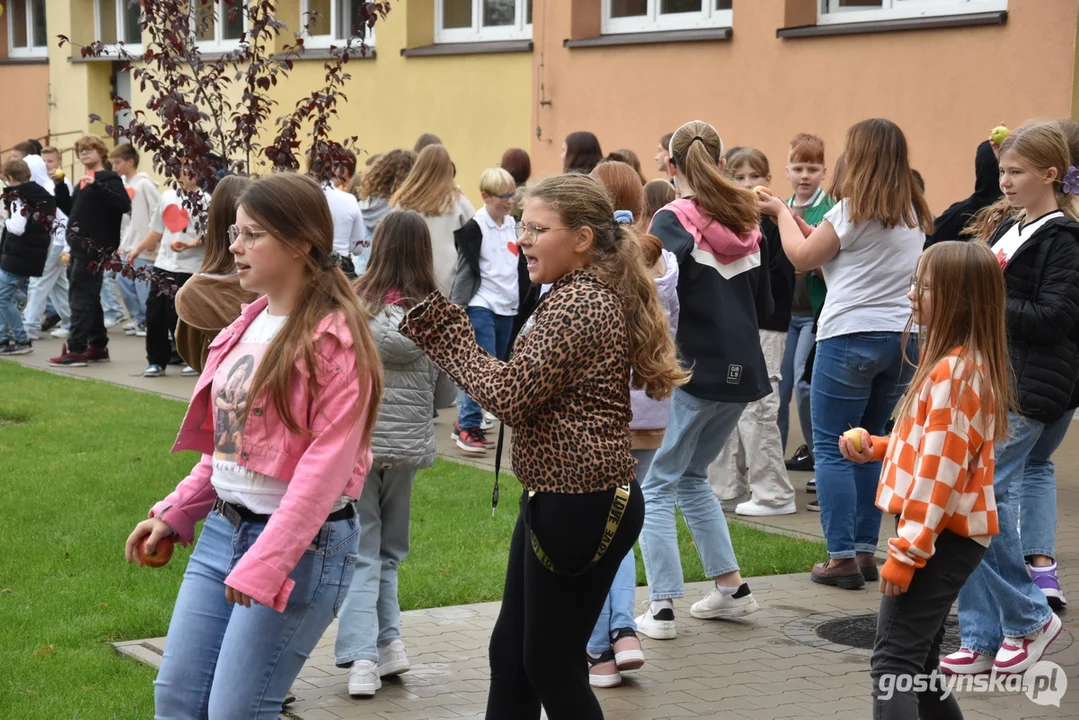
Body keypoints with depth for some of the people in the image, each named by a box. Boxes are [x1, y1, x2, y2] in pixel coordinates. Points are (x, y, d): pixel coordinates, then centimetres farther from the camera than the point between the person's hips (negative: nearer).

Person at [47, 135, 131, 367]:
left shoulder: (109, 179, -6)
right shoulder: (82, 182, 18)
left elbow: (124, 205, -21)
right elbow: (71, 210, 23)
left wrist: (97, 186, -28)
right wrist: (60, 185, 11)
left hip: (95, 247, -9)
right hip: (79, 246, 9)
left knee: (81, 296, -10)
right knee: (87, 297, 12)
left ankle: (76, 349, -10)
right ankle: (98, 346, 19)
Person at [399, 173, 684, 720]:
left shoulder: (579, 305, -19)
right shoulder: (584, 295, 14)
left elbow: (510, 394, -22)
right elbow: (532, 385, 10)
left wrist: (446, 336, -9)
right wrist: (446, 328, 1)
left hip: (578, 507, -11)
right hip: (558, 498, 11)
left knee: (551, 663, 2)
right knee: (510, 651, 16)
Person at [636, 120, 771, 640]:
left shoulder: (674, 221, -9)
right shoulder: (745, 223, 9)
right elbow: (764, 305, 15)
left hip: (691, 369, -6)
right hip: (741, 371, 7)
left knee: (656, 485, 3)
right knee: (691, 476, 23)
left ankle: (662, 607, -3)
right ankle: (730, 586, 21)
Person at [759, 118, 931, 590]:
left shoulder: (853, 211, -10)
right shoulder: (914, 215, 11)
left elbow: (803, 257, 1)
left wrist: (781, 212, 17)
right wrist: (794, 218, 21)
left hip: (851, 336, -7)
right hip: (905, 337, 7)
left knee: (831, 449, 0)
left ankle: (842, 558, -3)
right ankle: (865, 551, 16)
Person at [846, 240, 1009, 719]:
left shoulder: (954, 371, -19)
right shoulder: (963, 363, 13)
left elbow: (940, 471, -22)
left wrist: (906, 552, -21)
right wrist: (879, 449, 7)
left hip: (941, 536, -11)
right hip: (947, 533, 11)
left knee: (893, 661, -15)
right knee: (917, 658, 18)